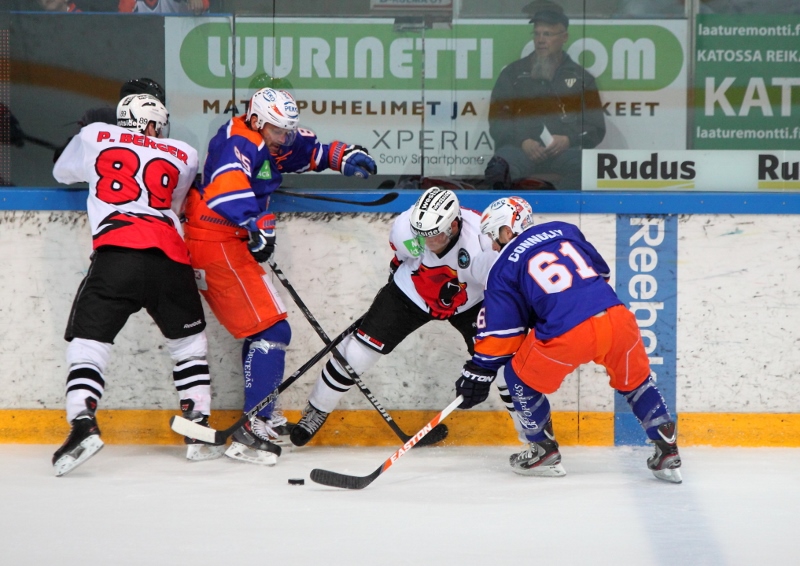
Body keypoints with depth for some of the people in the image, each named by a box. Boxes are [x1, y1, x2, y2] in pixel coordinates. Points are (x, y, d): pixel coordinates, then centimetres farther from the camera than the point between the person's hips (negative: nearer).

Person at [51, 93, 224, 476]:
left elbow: (62, 172, 38)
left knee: (88, 340, 1)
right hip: (171, 258, 2)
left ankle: (83, 423, -21)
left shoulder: (95, 136, 23)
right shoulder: (183, 156, 25)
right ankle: (199, 430, 17)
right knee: (189, 341, 22)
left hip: (116, 254, -2)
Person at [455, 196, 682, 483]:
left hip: (567, 335, -4)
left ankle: (545, 452, 27)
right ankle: (667, 451, 21)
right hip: (617, 319, 4)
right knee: (634, 381, 27)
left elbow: (500, 328, 11)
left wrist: (479, 371, 19)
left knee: (521, 377, 20)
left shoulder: (503, 268, 12)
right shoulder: (564, 231, 23)